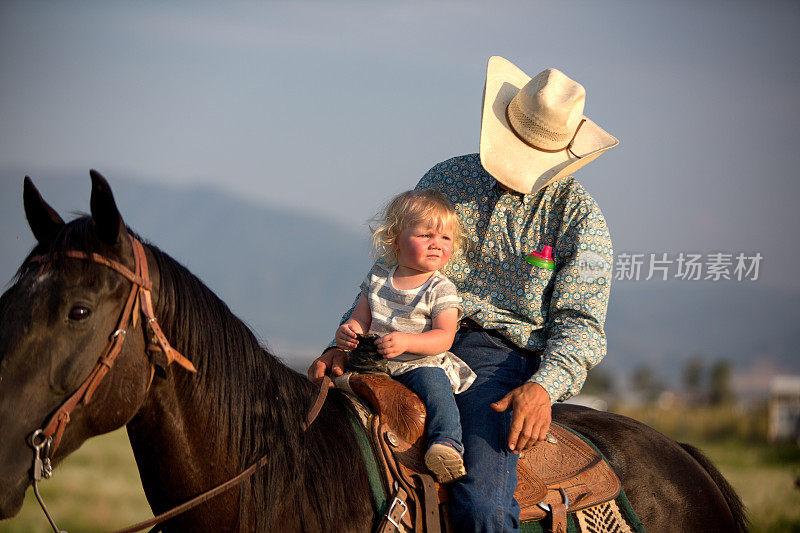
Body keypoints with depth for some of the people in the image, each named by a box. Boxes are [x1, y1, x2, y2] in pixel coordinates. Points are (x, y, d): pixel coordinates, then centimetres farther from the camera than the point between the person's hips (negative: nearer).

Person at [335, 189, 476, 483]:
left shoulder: (440, 289, -3)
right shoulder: (378, 277, 9)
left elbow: (444, 337, -13)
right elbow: (361, 319, 15)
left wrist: (406, 342, -30)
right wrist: (348, 331, -10)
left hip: (423, 363, -4)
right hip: (377, 362, 4)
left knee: (432, 382, -33)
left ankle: (446, 443, -42)